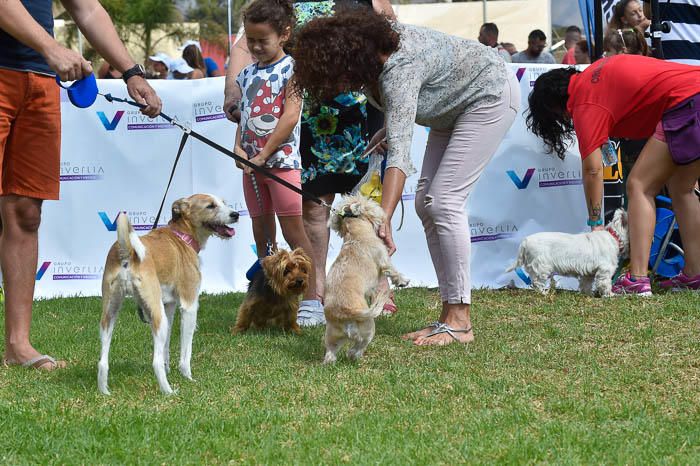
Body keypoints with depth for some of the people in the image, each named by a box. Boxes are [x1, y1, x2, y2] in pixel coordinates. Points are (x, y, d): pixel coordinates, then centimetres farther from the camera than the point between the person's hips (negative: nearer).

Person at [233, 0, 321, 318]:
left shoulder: (291, 69, -7)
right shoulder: (247, 74, 13)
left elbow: (290, 116, -14)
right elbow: (243, 116, 14)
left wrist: (263, 155, -17)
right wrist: (239, 148, -5)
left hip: (282, 160, -7)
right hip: (252, 162, 7)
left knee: (293, 231, -9)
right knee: (261, 234, 10)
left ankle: (311, 300, -8)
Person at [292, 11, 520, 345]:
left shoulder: (399, 71, -37)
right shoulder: (369, 49, -11)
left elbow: (399, 152, -46)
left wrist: (383, 221, -55)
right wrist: (387, 129, -1)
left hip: (490, 94, -10)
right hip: (455, 105, 10)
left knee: (444, 201, -18)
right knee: (426, 203, 2)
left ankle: (459, 322, -16)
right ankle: (449, 316, 2)